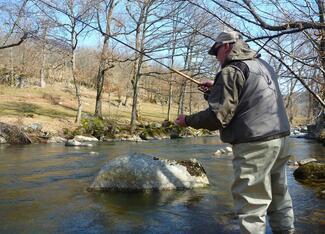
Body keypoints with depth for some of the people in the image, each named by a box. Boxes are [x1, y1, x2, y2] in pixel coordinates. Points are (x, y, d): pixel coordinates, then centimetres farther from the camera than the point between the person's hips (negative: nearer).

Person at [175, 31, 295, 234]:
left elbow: (218, 116, -17)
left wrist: (187, 120, -2)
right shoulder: (263, 65, 15)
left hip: (255, 145, -9)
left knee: (251, 202, -2)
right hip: (280, 138, 9)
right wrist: (216, 89, 21)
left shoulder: (231, 71, -11)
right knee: (279, 196, 20)